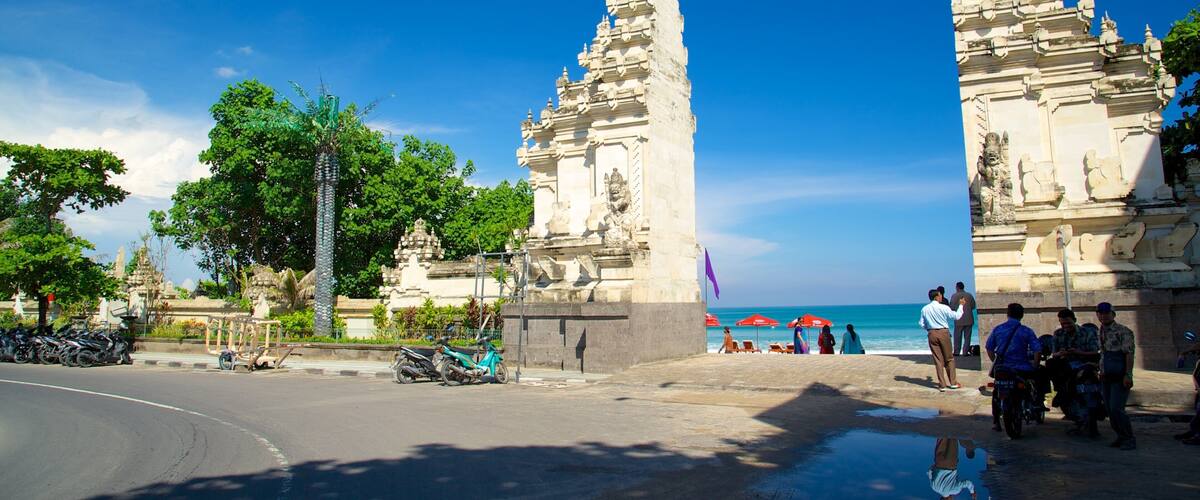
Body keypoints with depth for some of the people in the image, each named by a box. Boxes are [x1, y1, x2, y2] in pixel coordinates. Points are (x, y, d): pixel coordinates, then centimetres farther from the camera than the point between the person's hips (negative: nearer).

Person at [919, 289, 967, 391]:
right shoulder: (944, 307, -11)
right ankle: (953, 383, 17)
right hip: (943, 333, -3)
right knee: (949, 358, 11)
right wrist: (961, 305, 10)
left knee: (938, 360, 7)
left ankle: (942, 385, 8)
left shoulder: (924, 309, 0)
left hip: (932, 334, 3)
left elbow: (922, 325, 3)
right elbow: (956, 316, -2)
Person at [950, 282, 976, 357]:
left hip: (959, 319, -3)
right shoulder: (969, 295, 4)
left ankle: (956, 351, 4)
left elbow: (952, 307, -9)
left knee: (957, 336, 4)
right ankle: (965, 352, 4)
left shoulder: (955, 296, -7)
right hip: (969, 319, 3)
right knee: (967, 336, 6)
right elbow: (973, 306, 8)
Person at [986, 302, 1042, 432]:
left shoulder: (997, 329, 4)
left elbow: (989, 348, 9)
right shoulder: (1027, 331, -4)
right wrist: (1034, 367, 1)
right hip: (1021, 369, -3)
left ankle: (995, 422, 15)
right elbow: (1038, 351, -11)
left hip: (1001, 368, 3)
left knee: (996, 393, 21)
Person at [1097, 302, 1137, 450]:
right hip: (1106, 378, 7)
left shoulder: (1123, 331, -9)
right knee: (1110, 410, 8)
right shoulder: (1101, 333, 15)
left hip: (1120, 378, -7)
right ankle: (1121, 437, 20)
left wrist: (1128, 375, -21)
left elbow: (1129, 354, -15)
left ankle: (1129, 440, -2)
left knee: (1116, 409, -13)